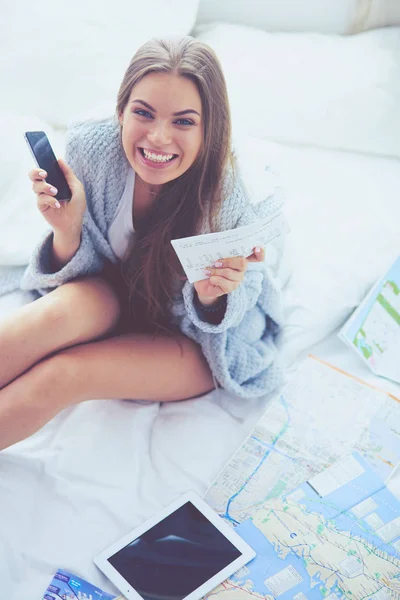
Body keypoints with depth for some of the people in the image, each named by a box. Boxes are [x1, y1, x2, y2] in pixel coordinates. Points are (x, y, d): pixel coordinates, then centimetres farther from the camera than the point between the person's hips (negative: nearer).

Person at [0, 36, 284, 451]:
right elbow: (76, 274, -10)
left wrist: (211, 296, -36)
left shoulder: (237, 200, -28)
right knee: (61, 311, -32)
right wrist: (68, 229, -31)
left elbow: (210, 324, -13)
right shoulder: (92, 148, -21)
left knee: (60, 375, -27)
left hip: (205, 344, -2)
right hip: (113, 296, 3)